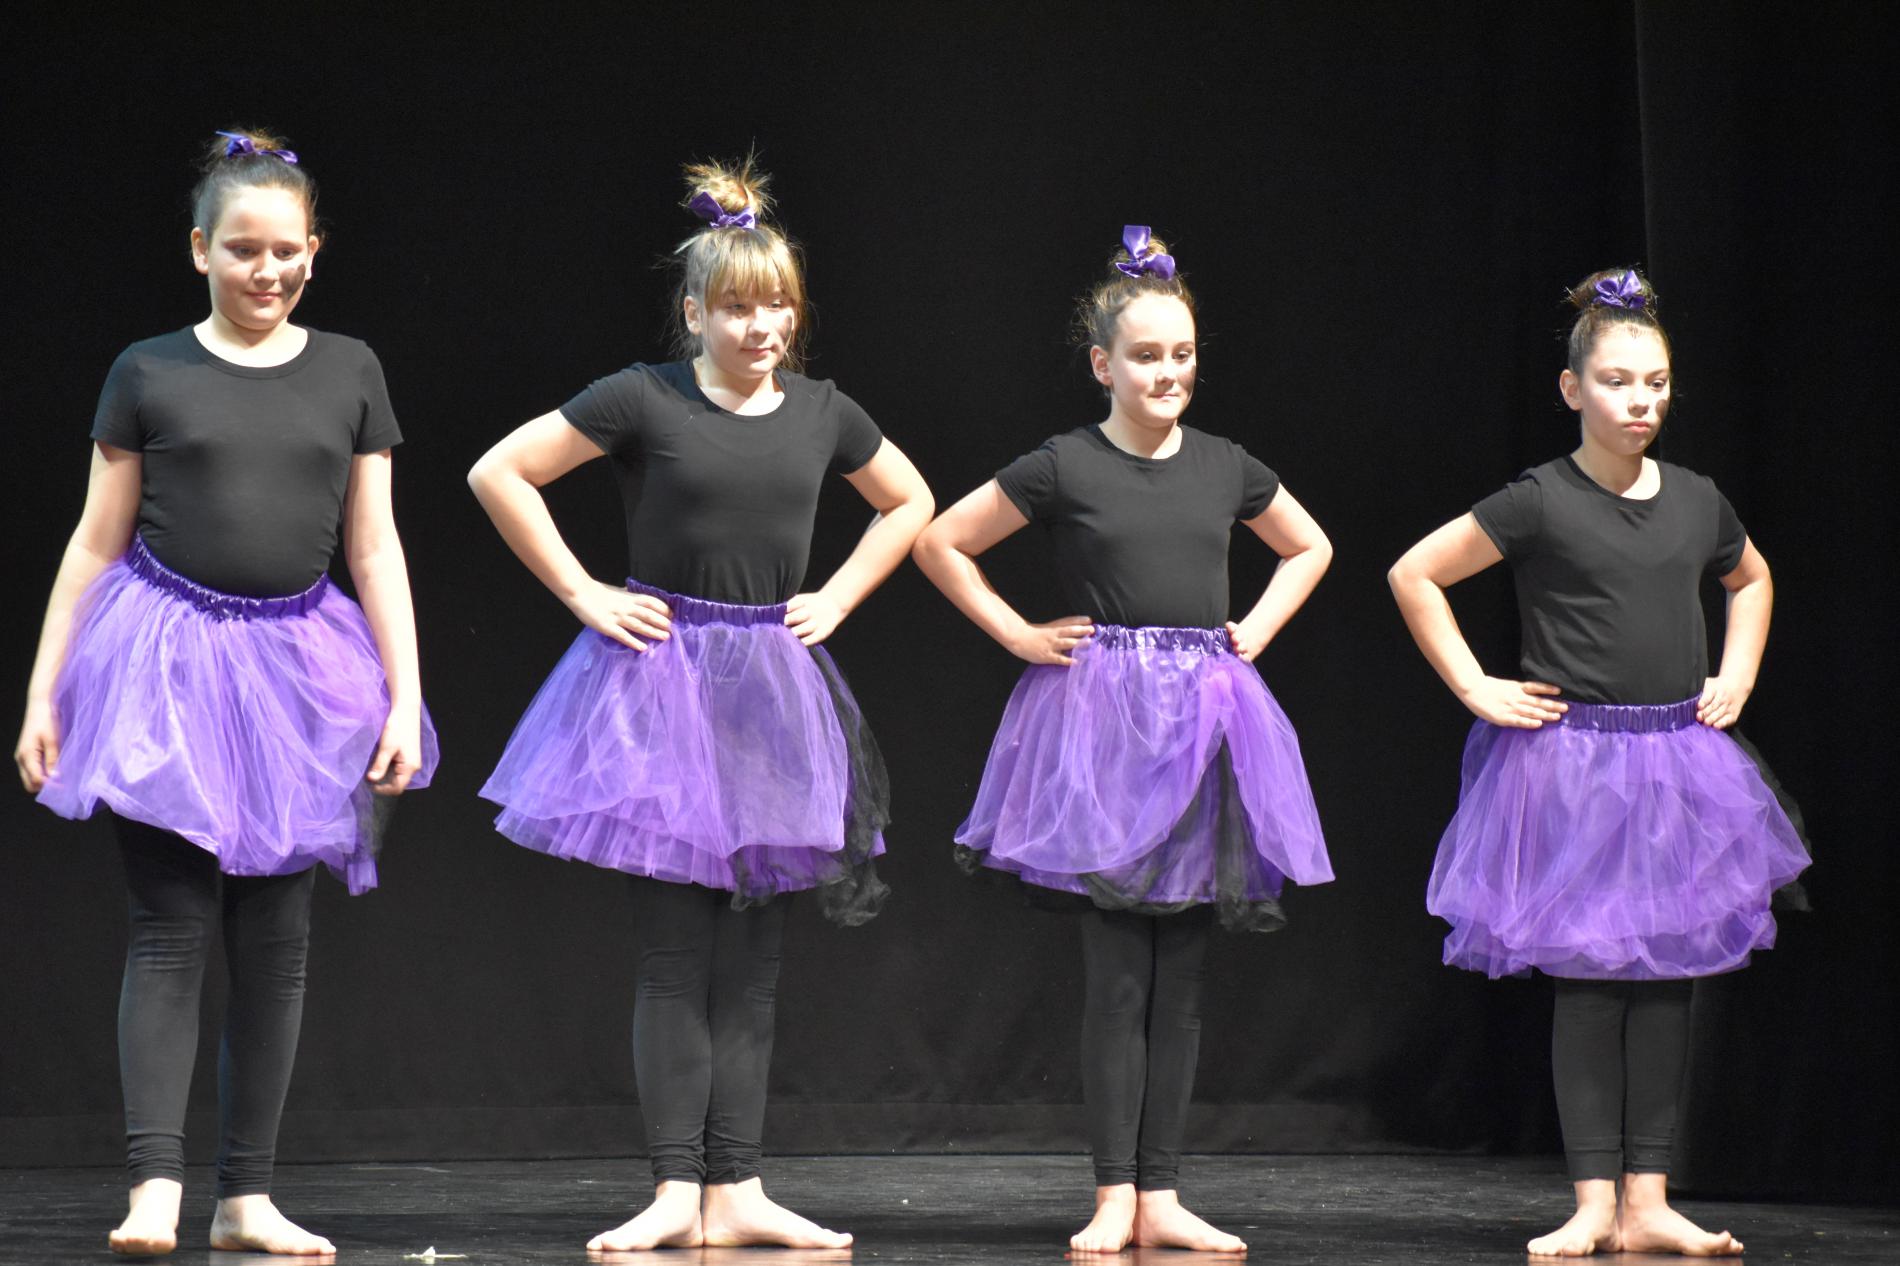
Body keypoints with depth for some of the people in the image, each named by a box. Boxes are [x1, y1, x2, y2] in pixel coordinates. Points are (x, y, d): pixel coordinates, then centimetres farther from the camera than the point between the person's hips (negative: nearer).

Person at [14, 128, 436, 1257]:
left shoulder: (348, 371, 9)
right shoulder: (149, 374, 3)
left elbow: (376, 548, 9)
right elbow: (96, 544, 5)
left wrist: (403, 698, 2)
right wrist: (43, 695, 2)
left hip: (295, 672, 2)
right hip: (167, 655, -2)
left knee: (276, 941, 3)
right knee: (173, 929, -9)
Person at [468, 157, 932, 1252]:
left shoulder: (821, 412, 6)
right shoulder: (644, 400, -6)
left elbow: (912, 505, 23)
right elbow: (499, 474, -5)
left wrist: (837, 599, 10)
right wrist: (583, 594, -5)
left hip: (775, 689, 4)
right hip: (662, 677, -4)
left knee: (752, 958, 5)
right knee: (676, 955, -5)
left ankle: (736, 1193, 8)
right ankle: (677, 1194, -1)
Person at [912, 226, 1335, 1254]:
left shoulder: (1224, 467, 8)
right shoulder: (1063, 467, -3)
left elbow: (1309, 549, 25)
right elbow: (941, 542, 4)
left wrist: (1256, 630, 12)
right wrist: (1018, 635, 0)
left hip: (1205, 720, 4)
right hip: (1101, 716, -4)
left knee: (1180, 978, 5)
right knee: (1117, 977, -4)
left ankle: (1160, 1197, 9)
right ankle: (1114, 1197, 1)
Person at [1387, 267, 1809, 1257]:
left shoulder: (1696, 501, 7)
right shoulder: (1541, 503, -7)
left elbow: (1751, 579, 28)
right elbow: (1413, 575, -3)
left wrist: (1737, 676, 15)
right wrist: (1475, 688, -4)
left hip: (1678, 762, 4)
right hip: (1570, 763, -4)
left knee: (1668, 973, 3)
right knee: (1588, 978, -3)